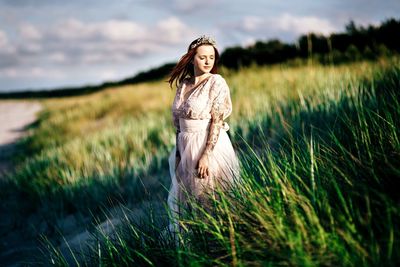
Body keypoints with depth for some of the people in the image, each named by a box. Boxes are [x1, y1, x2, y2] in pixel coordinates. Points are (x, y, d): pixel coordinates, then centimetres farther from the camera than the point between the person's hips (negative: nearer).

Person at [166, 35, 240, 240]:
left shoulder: (216, 83, -10)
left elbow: (217, 121, -15)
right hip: (186, 147, 6)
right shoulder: (183, 84, 8)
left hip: (210, 146, -6)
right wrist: (178, 152, 9)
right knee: (184, 196, 15)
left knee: (210, 199, 3)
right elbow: (178, 121, 12)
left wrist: (206, 155, -21)